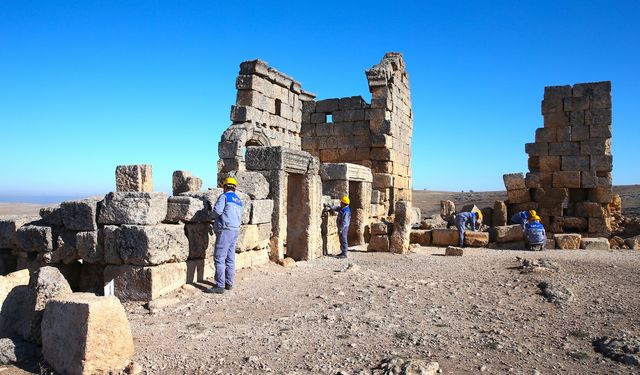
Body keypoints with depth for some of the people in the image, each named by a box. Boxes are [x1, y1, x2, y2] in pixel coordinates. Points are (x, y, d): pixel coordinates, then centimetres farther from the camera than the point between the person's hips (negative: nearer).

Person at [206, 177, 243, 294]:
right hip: (235, 230, 8)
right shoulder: (239, 200, 17)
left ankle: (220, 286, -9)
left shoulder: (224, 196, -7)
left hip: (225, 230, -8)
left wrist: (212, 215, 6)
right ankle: (229, 283, 17)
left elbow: (216, 211, -15)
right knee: (230, 258, 13)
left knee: (219, 258, -7)